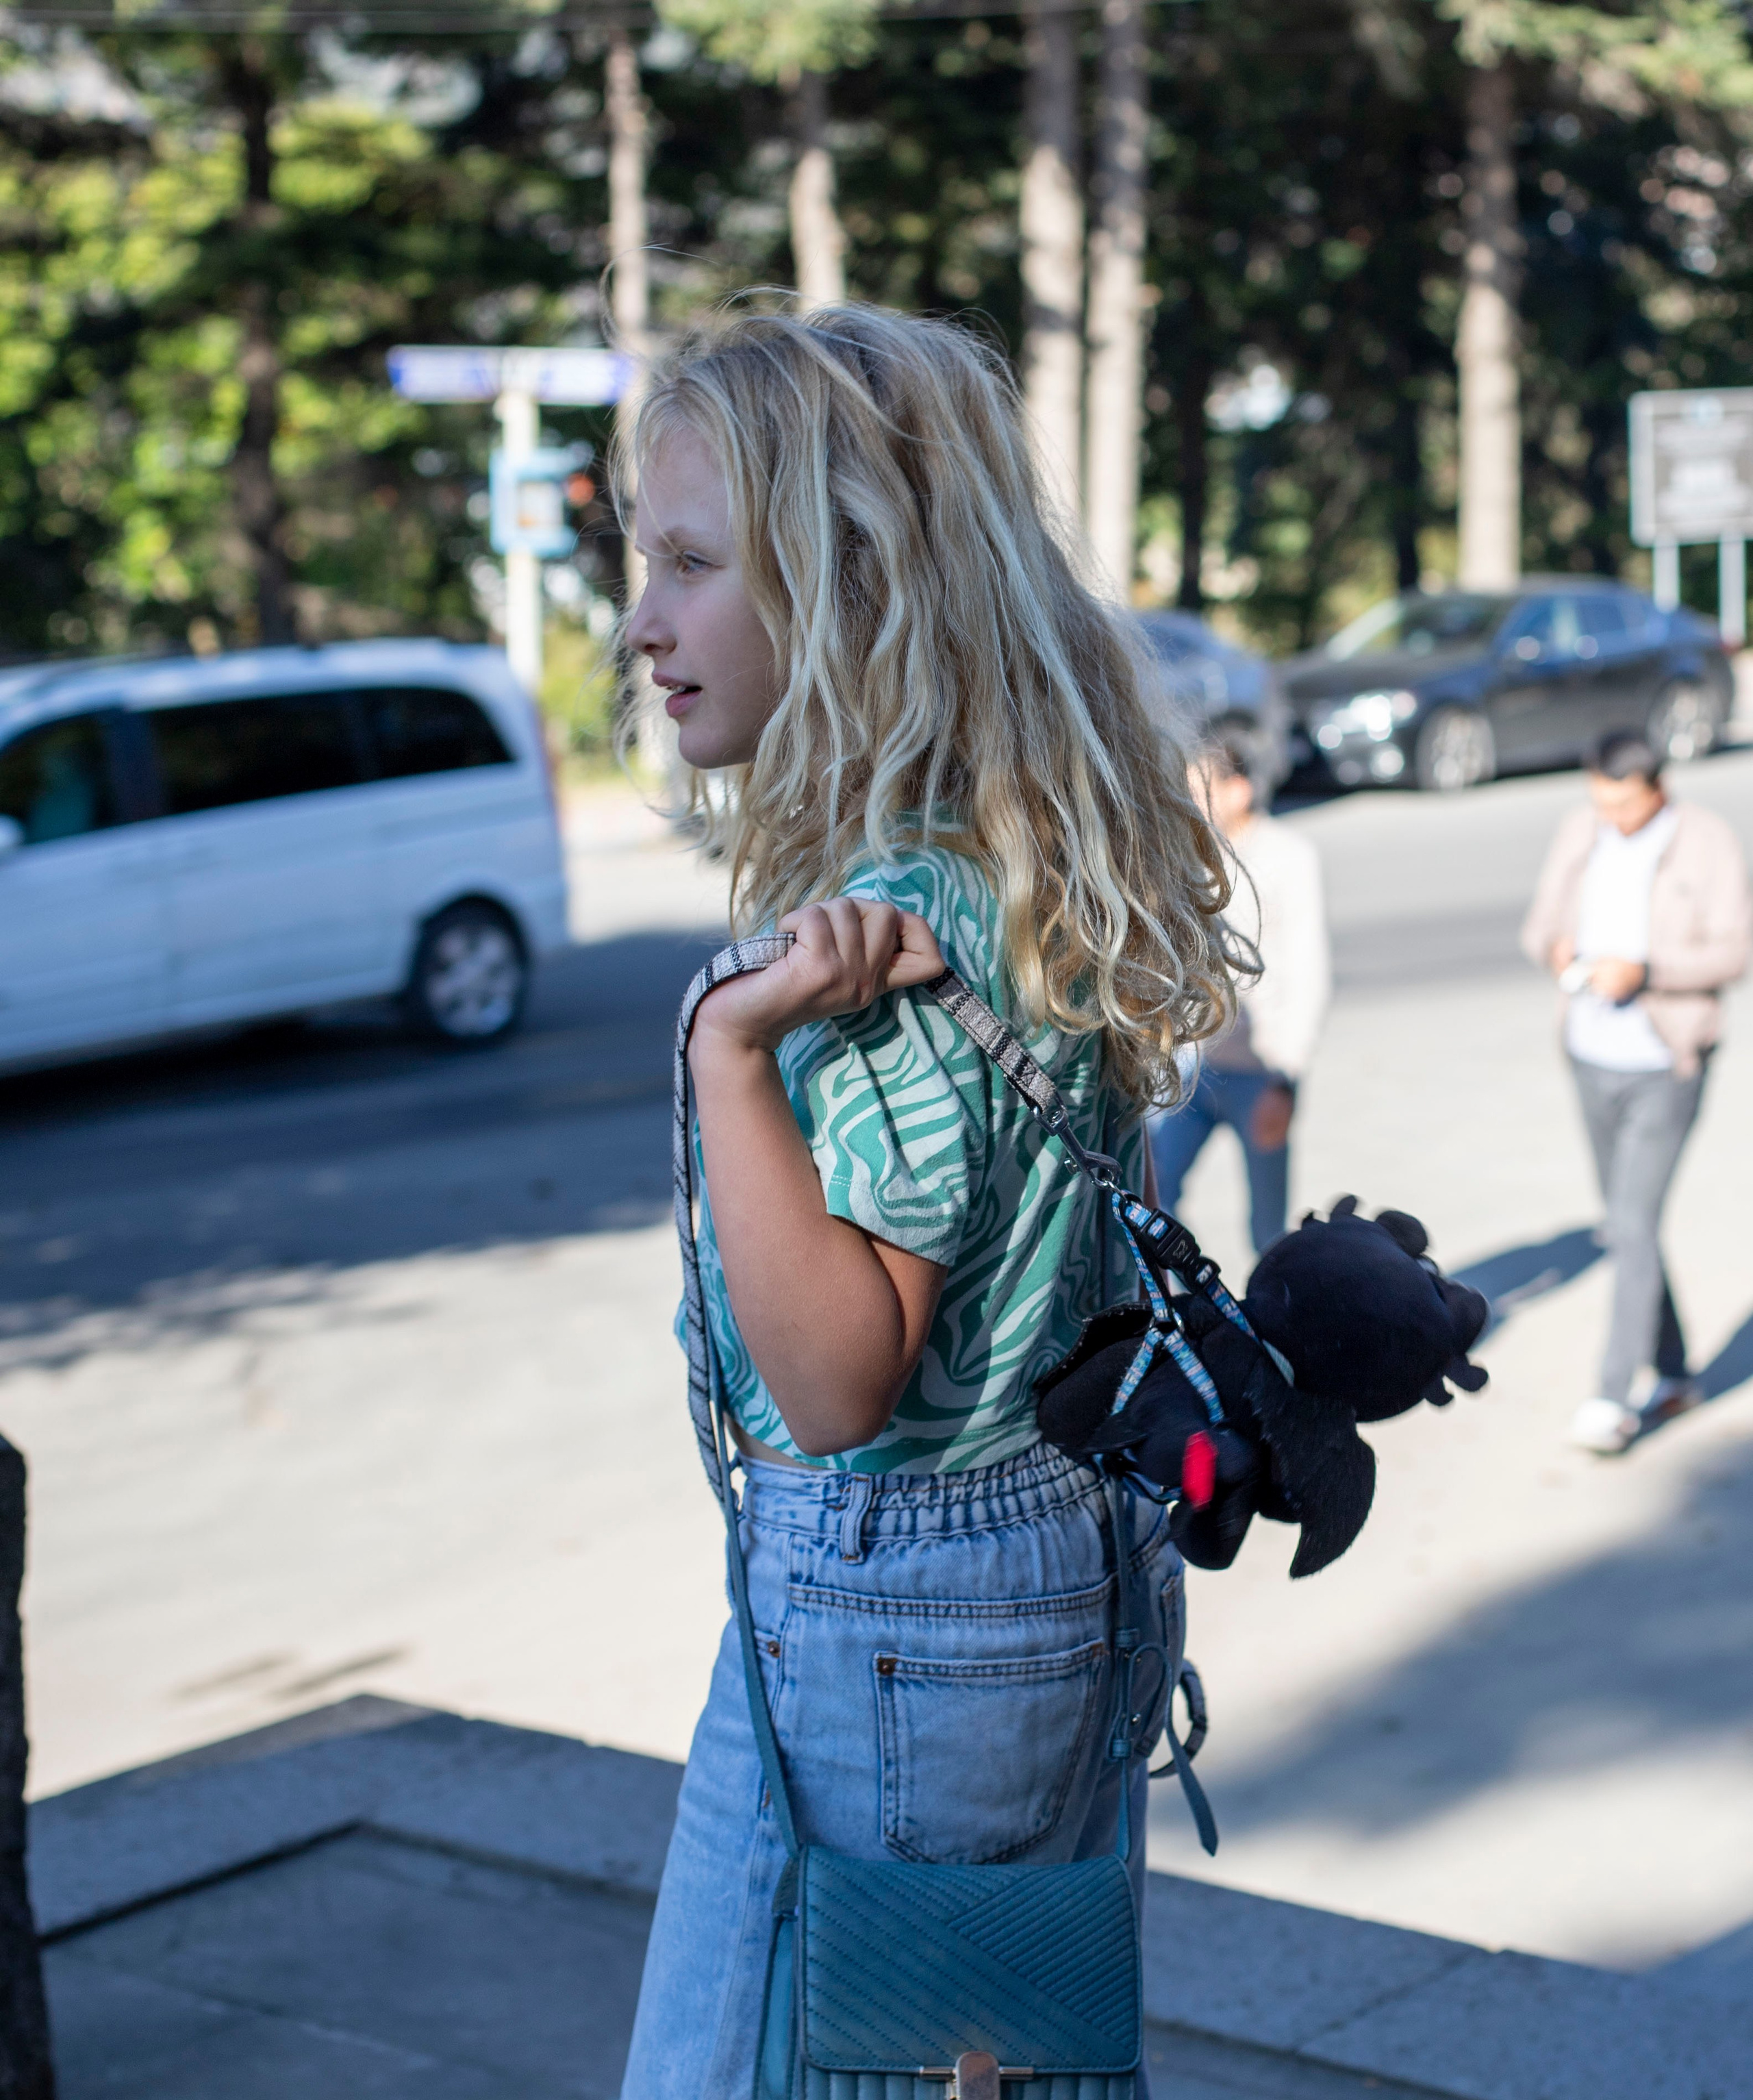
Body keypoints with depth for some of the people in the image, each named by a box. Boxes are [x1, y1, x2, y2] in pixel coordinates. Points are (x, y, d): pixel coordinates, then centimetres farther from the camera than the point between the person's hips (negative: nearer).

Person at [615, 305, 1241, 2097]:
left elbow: (835, 1380, -25)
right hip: (1070, 1562, 9)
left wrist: (735, 1047, -32)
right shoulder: (1030, 864, 5)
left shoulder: (898, 920, -23)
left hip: (885, 1620, -9)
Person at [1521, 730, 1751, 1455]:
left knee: (1633, 1225, -11)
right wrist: (1557, 948, -16)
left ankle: (1615, 1397, -6)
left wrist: (1644, 971, -27)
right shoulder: (1579, 833, 3)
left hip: (1666, 1067, -6)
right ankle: (1675, 1375, 28)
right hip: (1593, 1059, 6)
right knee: (1625, 1227, 13)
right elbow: (1539, 927, 8)